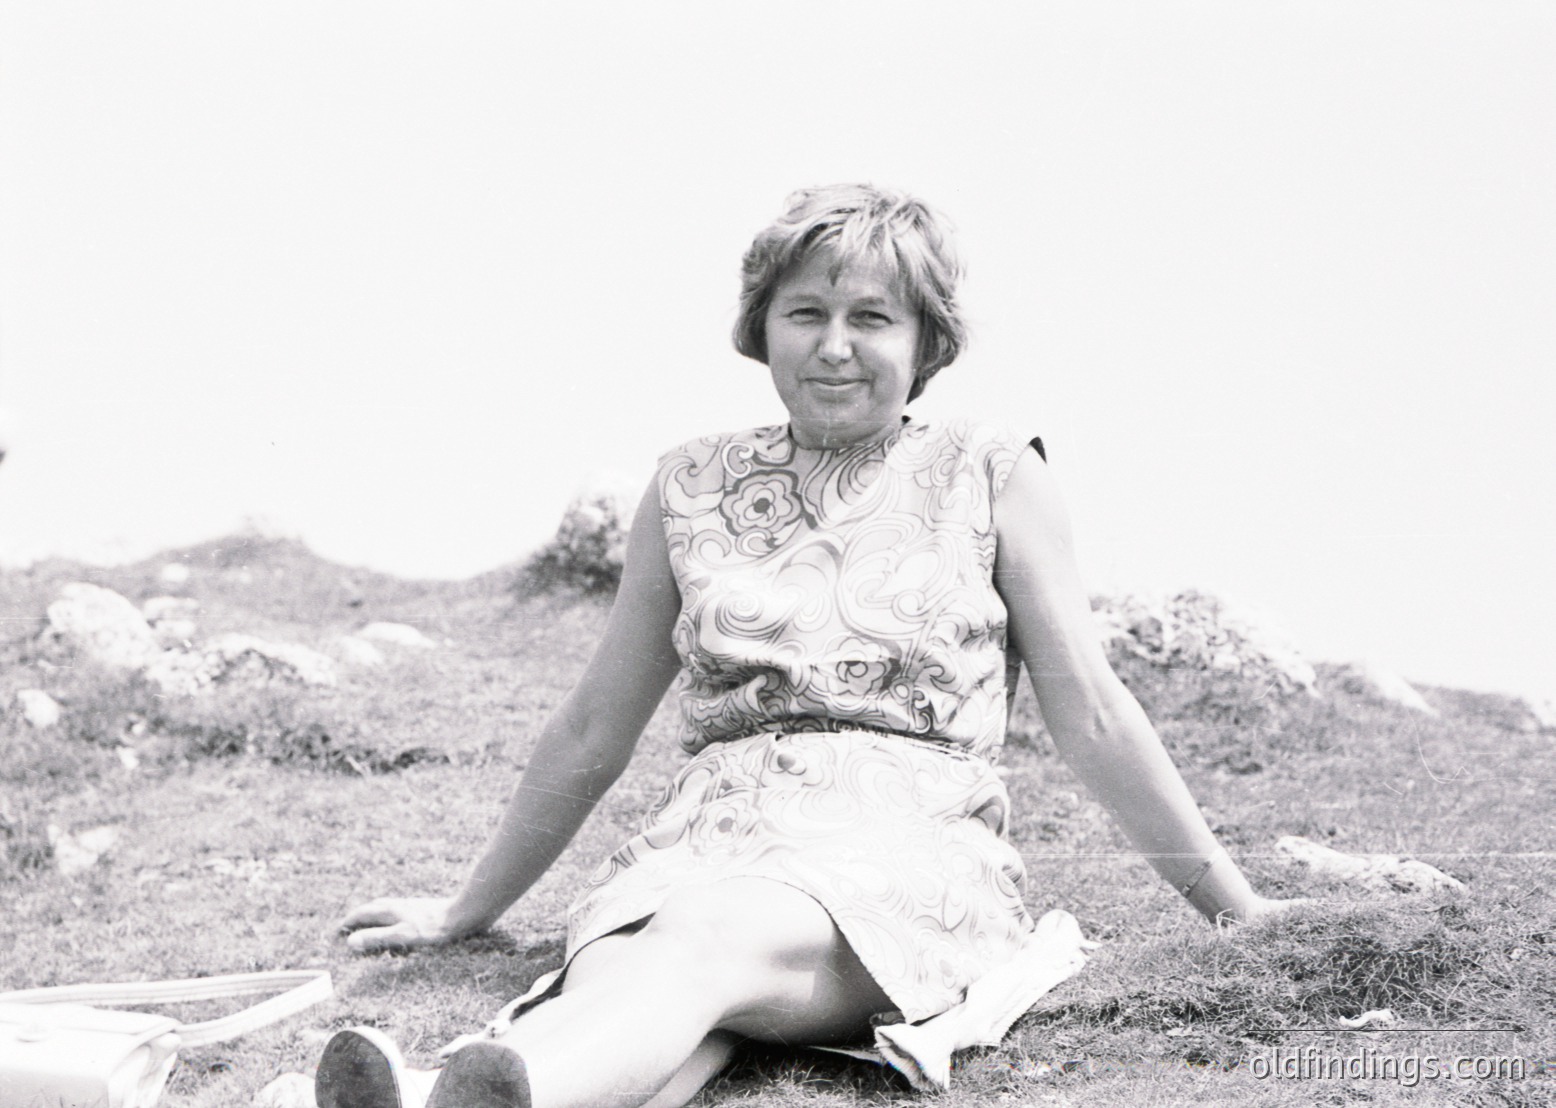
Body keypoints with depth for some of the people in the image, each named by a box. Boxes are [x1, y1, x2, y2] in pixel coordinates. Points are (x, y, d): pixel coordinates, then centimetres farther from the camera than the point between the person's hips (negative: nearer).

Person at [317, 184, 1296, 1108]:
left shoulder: (992, 479, 10)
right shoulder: (692, 489, 17)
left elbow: (1092, 718, 12)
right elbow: (594, 730, 23)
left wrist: (1238, 908, 12)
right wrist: (468, 910, 27)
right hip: (711, 834, 3)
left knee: (706, 936, -39)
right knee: (609, 988, -35)